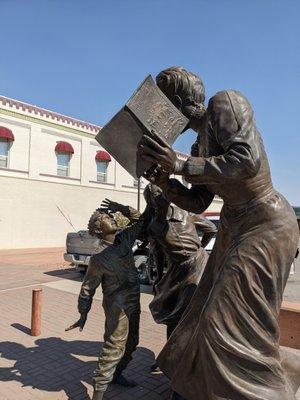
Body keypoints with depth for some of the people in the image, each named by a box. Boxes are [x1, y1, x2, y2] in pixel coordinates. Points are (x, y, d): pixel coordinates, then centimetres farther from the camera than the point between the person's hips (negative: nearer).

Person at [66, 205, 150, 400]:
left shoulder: (125, 237, -1)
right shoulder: (99, 257, -17)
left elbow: (142, 222, 10)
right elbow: (88, 288, -9)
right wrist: (83, 314, -4)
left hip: (134, 301, 8)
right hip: (117, 305, -7)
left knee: (132, 342, 20)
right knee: (114, 346, -5)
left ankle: (116, 374, 42)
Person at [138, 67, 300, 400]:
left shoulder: (225, 102, -11)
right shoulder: (202, 144, 12)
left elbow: (247, 160, -27)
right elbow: (198, 203, 10)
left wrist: (180, 166, -25)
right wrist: (166, 184, -6)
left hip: (264, 224, -9)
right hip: (234, 226, 9)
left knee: (236, 321, -7)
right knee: (212, 312, 16)